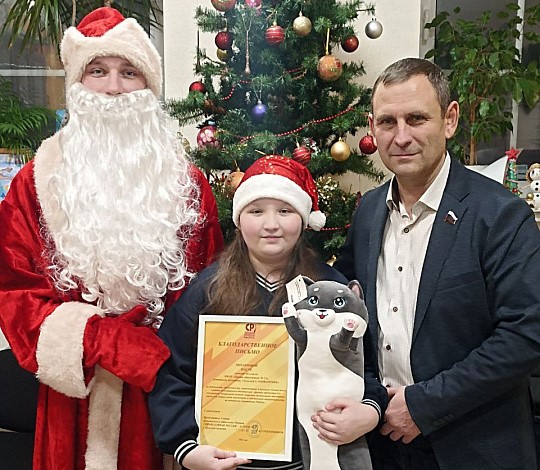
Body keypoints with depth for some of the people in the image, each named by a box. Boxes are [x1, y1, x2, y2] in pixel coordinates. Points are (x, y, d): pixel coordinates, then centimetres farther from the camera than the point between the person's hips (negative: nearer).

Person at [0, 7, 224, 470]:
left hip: (166, 386, 1)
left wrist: (173, 354, -9)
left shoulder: (185, 181, 2)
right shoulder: (39, 180, 0)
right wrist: (96, 339, -14)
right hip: (77, 389, 0)